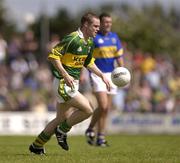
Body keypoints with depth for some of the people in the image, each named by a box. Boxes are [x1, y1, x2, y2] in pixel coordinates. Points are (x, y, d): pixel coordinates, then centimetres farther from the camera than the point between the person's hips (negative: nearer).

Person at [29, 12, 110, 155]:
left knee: (61, 119, 14)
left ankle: (37, 146, 23)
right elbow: (53, 56, -20)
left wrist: (102, 75, 16)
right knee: (87, 109, -17)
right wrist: (66, 75, -25)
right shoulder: (72, 39, -18)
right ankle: (62, 131, 2)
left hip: (72, 84, 10)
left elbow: (88, 62, 26)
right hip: (63, 83, -10)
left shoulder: (89, 42, 11)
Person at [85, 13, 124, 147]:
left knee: (106, 109, 5)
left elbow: (119, 57, 12)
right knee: (103, 106, -17)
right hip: (97, 75, -6)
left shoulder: (114, 37, 9)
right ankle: (90, 130, 3)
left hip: (111, 75, 6)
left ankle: (101, 137, 12)